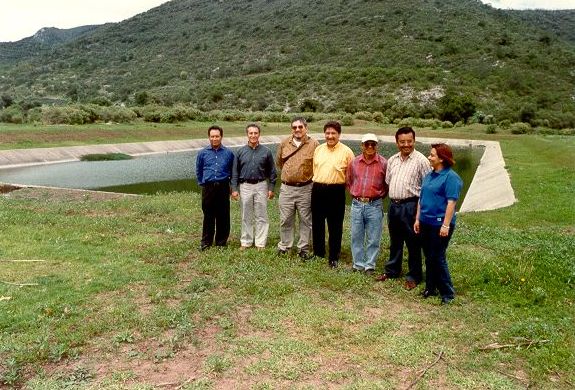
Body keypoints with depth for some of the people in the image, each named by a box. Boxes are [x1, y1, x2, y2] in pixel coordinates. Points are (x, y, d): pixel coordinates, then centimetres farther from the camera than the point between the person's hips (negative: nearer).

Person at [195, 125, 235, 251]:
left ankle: (222, 241, 18)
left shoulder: (228, 153, 2)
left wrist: (228, 183, 9)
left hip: (223, 187, 0)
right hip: (208, 187, 0)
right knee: (208, 215, 5)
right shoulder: (203, 153, 4)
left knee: (223, 215, 5)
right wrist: (202, 183, 12)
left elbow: (233, 171, 12)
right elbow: (198, 171, 15)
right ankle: (206, 242, 16)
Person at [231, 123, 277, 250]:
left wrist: (271, 188, 0)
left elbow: (272, 171, 5)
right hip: (245, 186, 1)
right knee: (246, 217, 9)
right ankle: (246, 241, 21)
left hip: (261, 186, -1)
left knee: (261, 216, 4)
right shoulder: (241, 151, 3)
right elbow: (235, 172, 6)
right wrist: (234, 188, 0)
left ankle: (260, 243, 13)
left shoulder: (266, 152, 1)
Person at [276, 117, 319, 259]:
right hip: (286, 188, 2)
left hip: (305, 188, -2)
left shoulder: (314, 144, -5)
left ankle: (303, 248, 18)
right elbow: (279, 162, 18)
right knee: (285, 220, 9)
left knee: (306, 220, 6)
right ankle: (284, 246, 24)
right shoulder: (284, 143, 4)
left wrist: (308, 175, 3)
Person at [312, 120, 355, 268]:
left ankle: (333, 258, 14)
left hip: (336, 191, -4)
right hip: (318, 190, 5)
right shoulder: (318, 149, 9)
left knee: (335, 227, 3)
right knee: (317, 224, 13)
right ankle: (318, 253, 28)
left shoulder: (346, 151, -5)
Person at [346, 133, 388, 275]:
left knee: (373, 239, 4)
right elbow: (348, 181, 18)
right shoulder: (354, 162, 4)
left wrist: (379, 196, 6)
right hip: (357, 204, 3)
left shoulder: (383, 163, -4)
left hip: (374, 205, -3)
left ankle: (370, 265, 17)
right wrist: (354, 194, 12)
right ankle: (358, 264, 22)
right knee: (356, 237, 10)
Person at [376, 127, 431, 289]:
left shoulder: (420, 160, -9)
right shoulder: (392, 160, 11)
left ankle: (414, 276, 15)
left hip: (410, 206, -6)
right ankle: (392, 270, 31)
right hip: (393, 205, 6)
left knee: (413, 243, 3)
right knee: (395, 241, 18)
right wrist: (393, 197, 13)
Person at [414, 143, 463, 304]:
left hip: (439, 224, -8)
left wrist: (446, 225, -21)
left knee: (438, 258, -2)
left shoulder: (451, 177, -13)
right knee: (429, 257, 14)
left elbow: (451, 203, -18)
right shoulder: (430, 175, 12)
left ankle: (447, 292, 11)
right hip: (426, 223, 8)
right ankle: (430, 288, 26)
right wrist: (418, 219, 14)